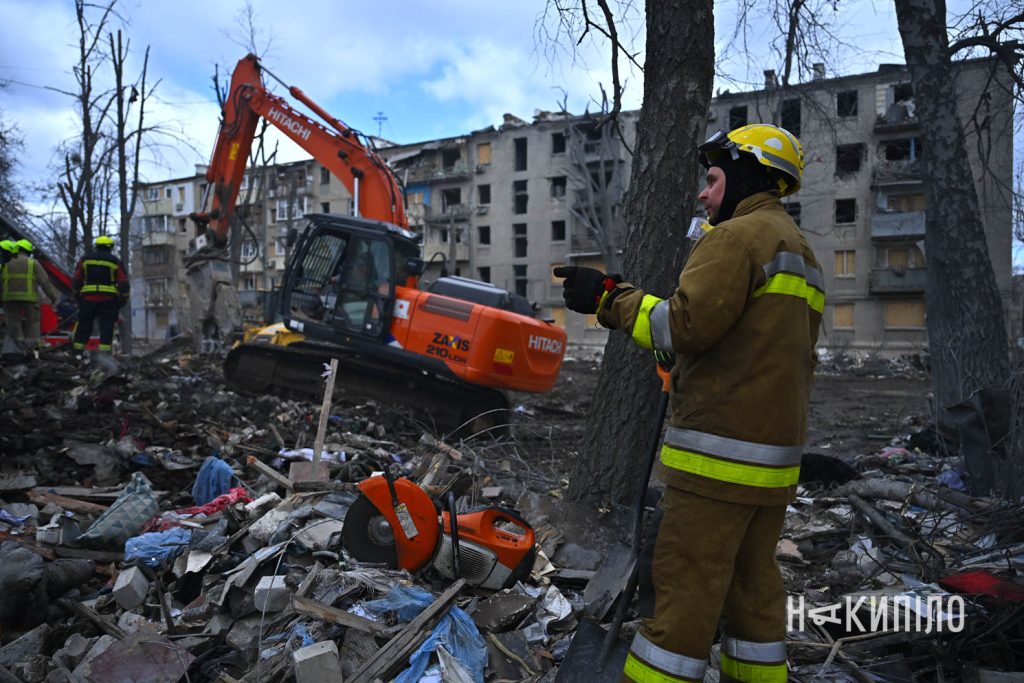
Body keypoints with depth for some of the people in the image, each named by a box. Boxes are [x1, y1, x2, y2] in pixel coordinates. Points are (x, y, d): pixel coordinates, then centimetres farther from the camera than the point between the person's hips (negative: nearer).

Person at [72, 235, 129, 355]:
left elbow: (77, 279, 10)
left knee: (84, 325, 8)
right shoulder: (115, 261, 3)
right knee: (106, 326, -1)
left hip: (88, 297, 2)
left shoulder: (86, 259, 9)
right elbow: (123, 282, 1)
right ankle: (104, 351, -5)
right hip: (109, 298, -2)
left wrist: (77, 294, 18)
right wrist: (124, 298, 8)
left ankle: (77, 351, 8)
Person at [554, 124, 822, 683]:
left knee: (685, 588, -5)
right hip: (775, 458, 10)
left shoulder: (738, 235, -9)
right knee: (753, 583, 15)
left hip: (720, 453, -10)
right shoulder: (800, 250, 22)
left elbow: (688, 323, -20)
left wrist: (608, 299, -10)